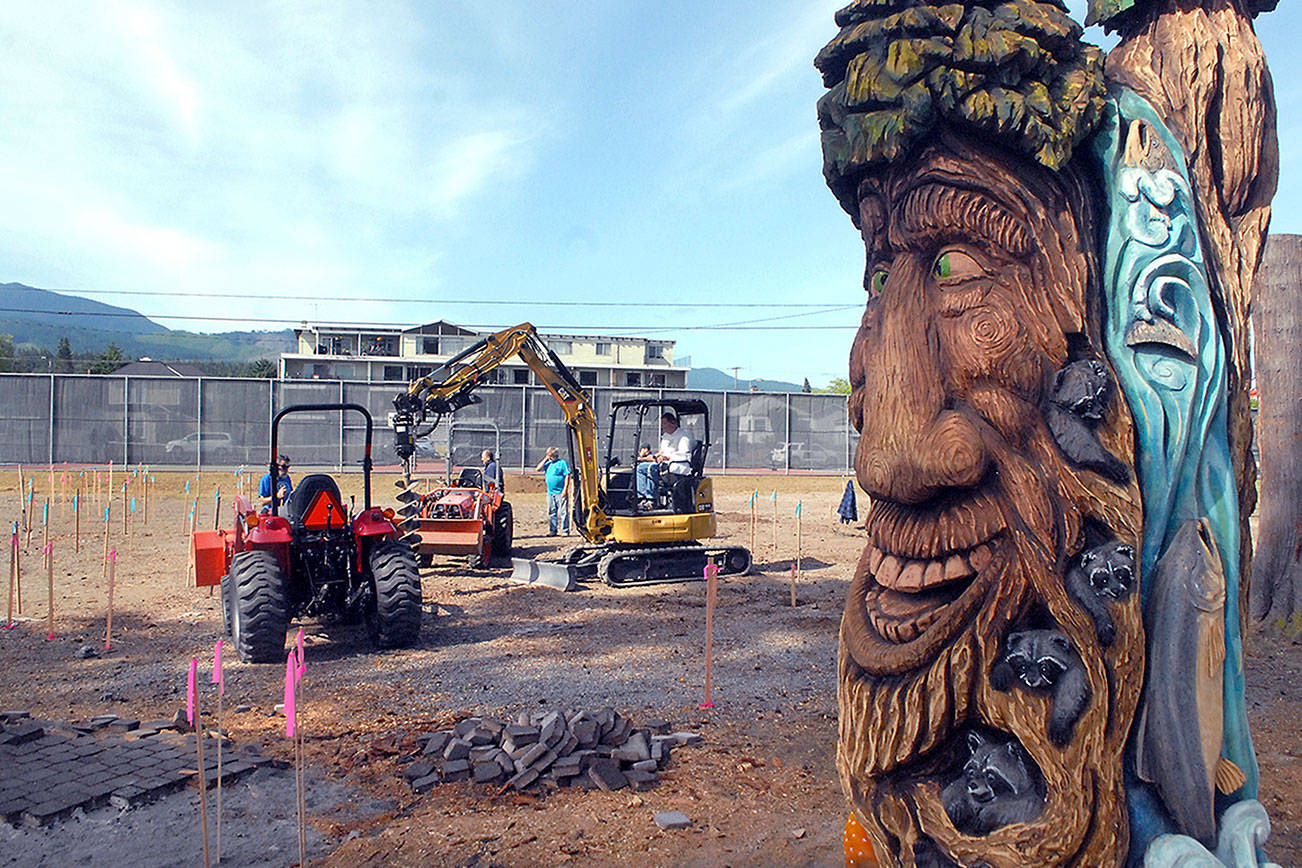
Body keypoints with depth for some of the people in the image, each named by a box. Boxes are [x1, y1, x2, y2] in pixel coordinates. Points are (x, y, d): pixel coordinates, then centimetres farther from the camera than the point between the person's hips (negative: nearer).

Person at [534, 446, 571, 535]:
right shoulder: (548, 463, 15)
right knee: (551, 512, 7)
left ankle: (566, 531, -3)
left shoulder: (562, 463, -3)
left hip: (560, 493, -6)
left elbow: (567, 476, -8)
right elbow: (538, 468, 9)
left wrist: (565, 489, -15)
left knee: (563, 512, -5)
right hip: (550, 492, 7)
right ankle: (552, 530, 13)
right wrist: (545, 459, 6)